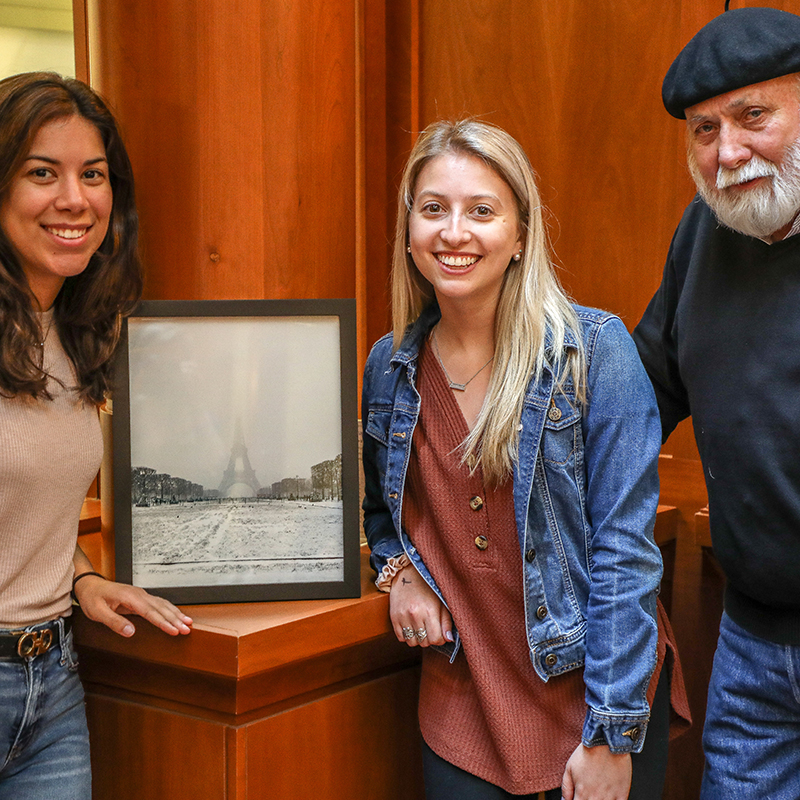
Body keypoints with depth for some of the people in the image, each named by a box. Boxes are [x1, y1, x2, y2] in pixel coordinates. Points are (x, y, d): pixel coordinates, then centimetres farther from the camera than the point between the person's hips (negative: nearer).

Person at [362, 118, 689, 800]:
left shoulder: (595, 351, -11)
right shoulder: (391, 367, 2)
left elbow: (625, 552, -13)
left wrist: (611, 736, -15)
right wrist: (398, 570, -2)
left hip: (589, 688, -3)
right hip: (462, 704, 3)